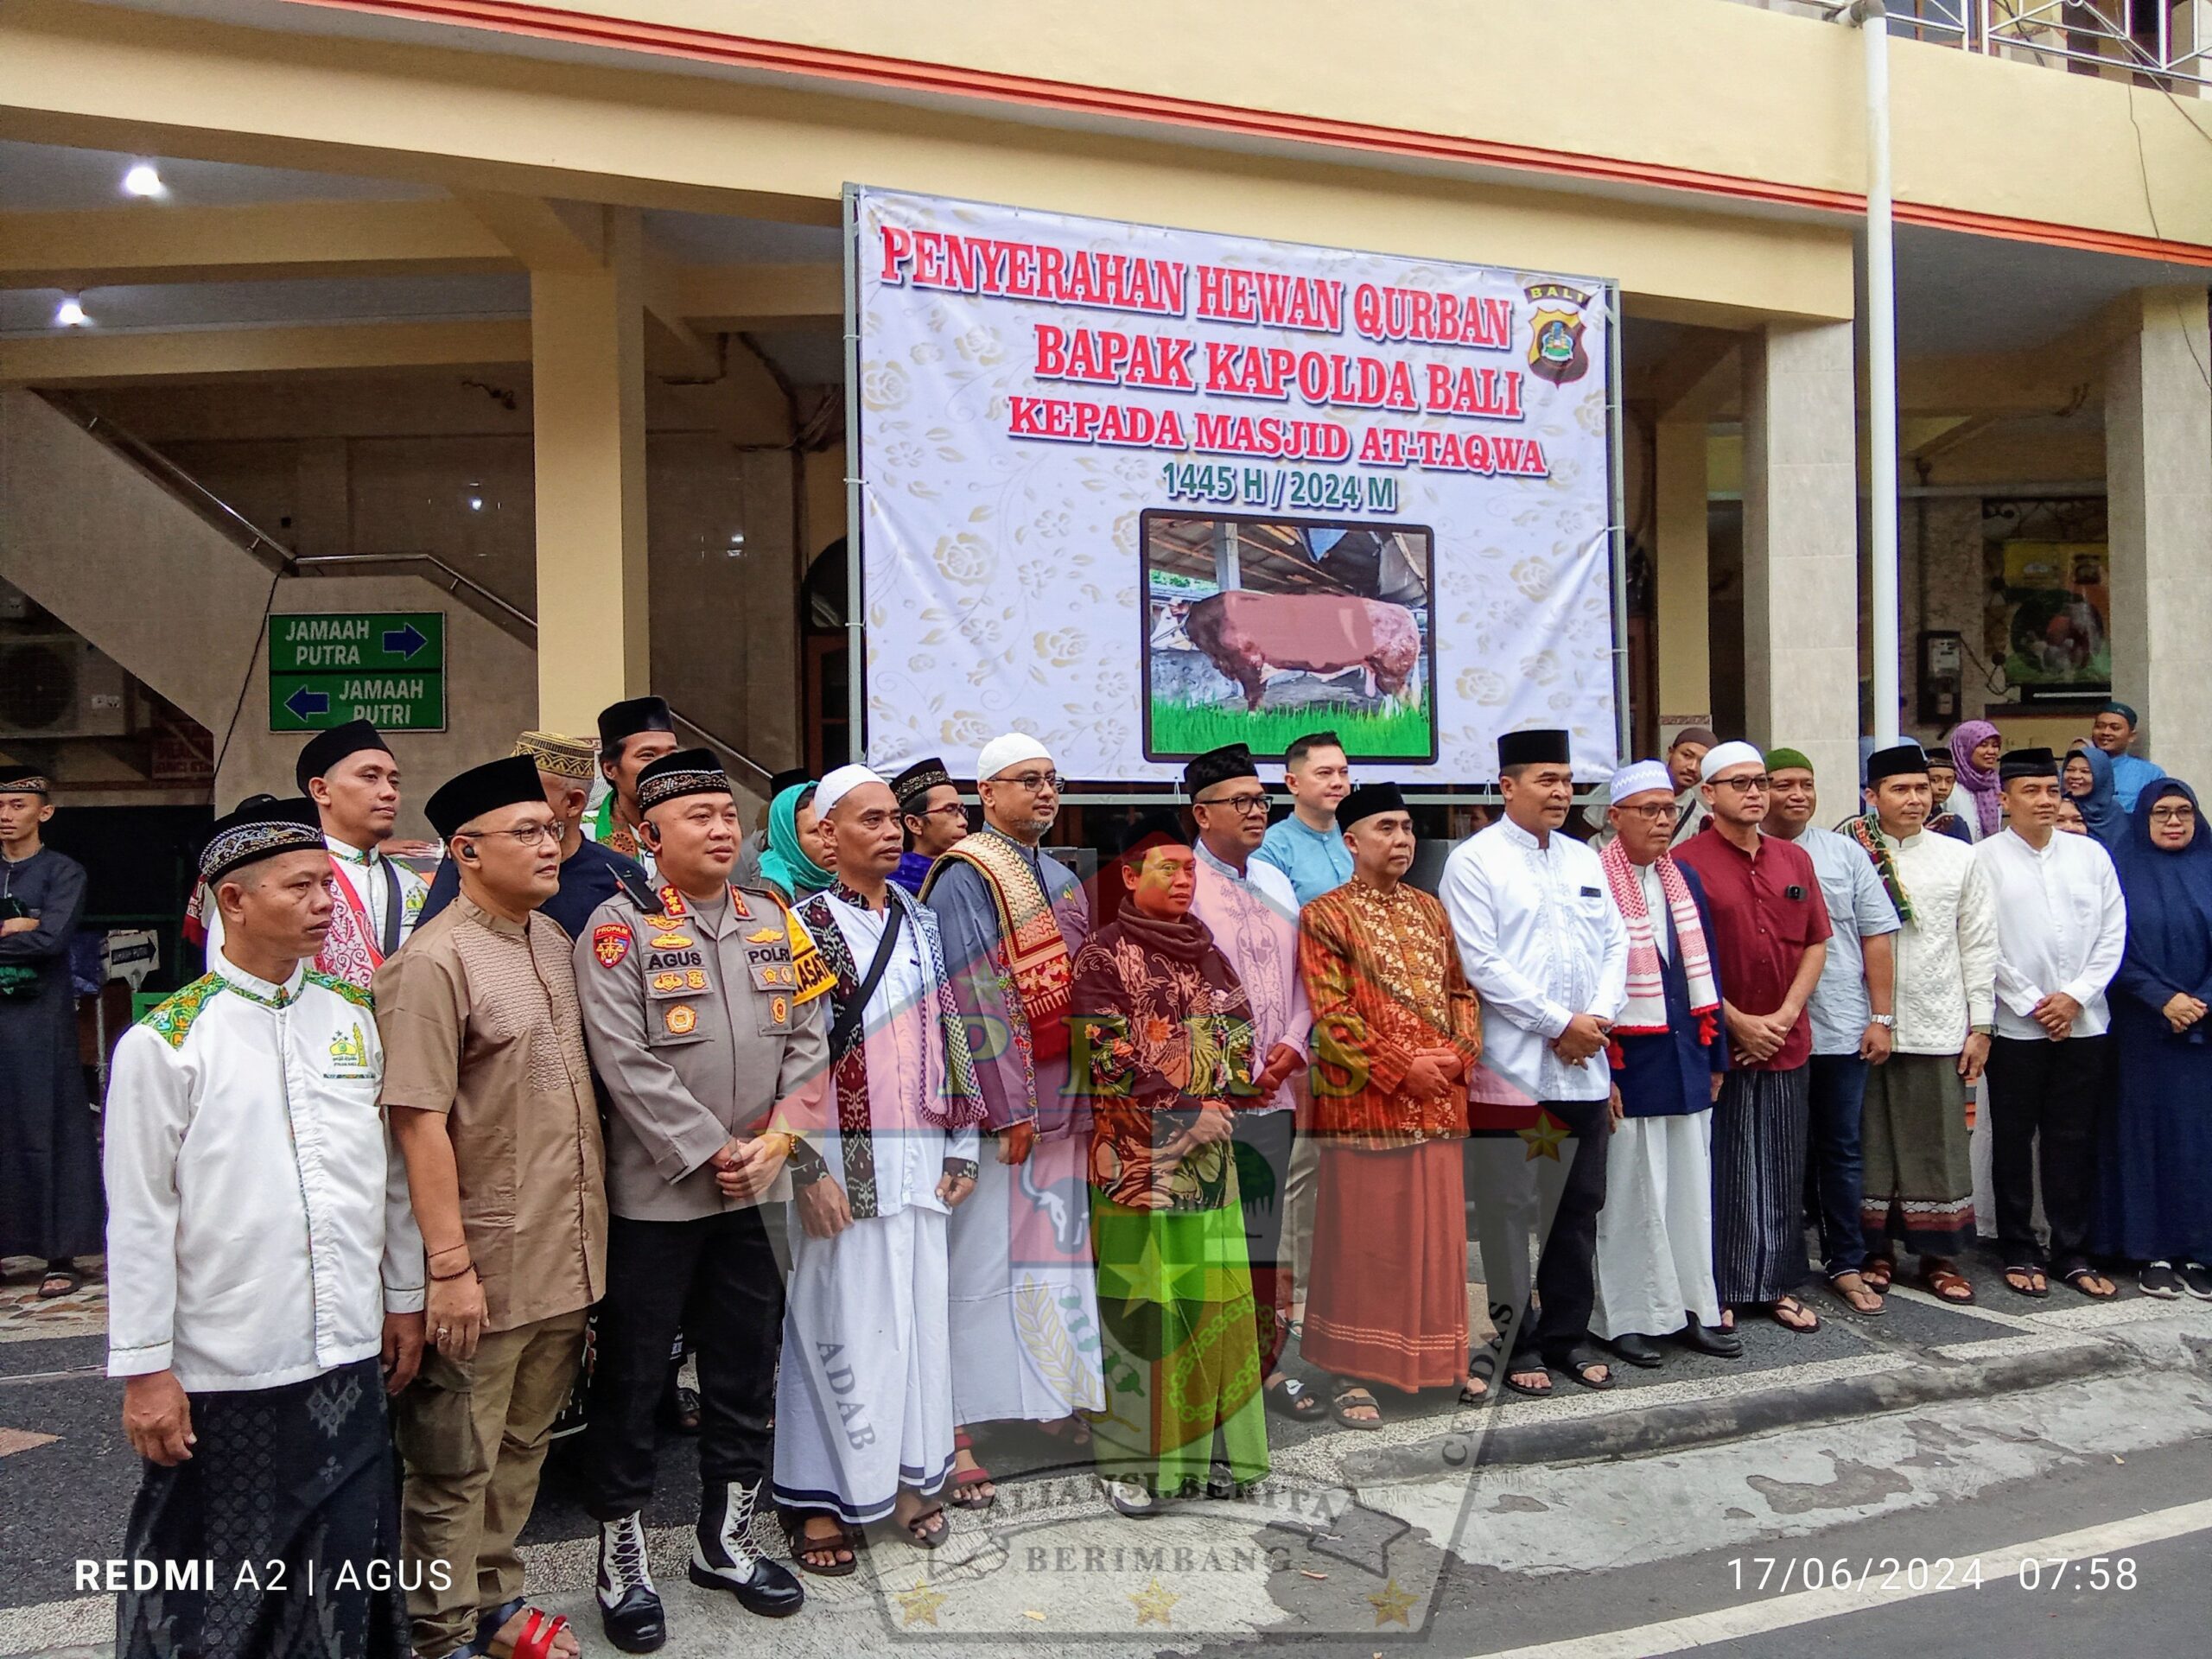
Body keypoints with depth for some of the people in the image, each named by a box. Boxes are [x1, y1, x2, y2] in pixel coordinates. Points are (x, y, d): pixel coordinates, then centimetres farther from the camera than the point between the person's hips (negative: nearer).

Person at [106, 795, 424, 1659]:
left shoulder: (352, 1014, 4)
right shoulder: (165, 1042, -10)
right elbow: (140, 1219, -9)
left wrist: (404, 1297, 13)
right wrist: (144, 1370, -8)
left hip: (349, 1358, 4)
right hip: (221, 1375, -4)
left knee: (347, 1572, 15)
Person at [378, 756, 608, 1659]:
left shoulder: (552, 940, 8)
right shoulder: (434, 962, -16)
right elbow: (420, 1123, -18)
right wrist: (450, 1266, -19)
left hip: (565, 1256, 7)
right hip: (486, 1264, -7)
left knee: (521, 1447, 20)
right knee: (457, 1464, 9)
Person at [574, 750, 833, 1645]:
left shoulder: (777, 922, 7)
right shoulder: (619, 926, -8)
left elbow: (809, 1041, 6)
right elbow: (628, 1062, -16)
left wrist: (775, 1140, -7)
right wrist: (711, 1154, -16)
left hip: (761, 1190, 5)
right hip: (655, 1193, -5)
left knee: (747, 1372, 15)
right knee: (631, 1380, 6)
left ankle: (726, 1537, 31)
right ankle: (623, 1558, 22)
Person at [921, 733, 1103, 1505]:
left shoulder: (1060, 880, 16)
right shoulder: (964, 881, -9)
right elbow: (973, 1001, -16)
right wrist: (1008, 1110, -19)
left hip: (1060, 1101, 8)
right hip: (995, 1106, -7)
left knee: (1059, 1252, 13)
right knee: (983, 1262, -4)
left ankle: (1058, 1398, 26)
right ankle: (958, 1430, 4)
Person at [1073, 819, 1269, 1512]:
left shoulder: (1208, 952, 13)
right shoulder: (1102, 955, -4)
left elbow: (1242, 1037, 10)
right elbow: (1110, 1059, -11)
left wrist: (1222, 1107, -7)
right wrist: (1186, 1116, -14)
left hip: (1209, 1146, 5)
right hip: (1137, 1155, -5)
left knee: (1211, 1295, 7)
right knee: (1136, 1302, -2)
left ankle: (1205, 1447, 18)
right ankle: (1128, 1460, 8)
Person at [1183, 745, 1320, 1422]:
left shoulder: (1277, 885, 15)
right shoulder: (1179, 884, -7)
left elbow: (1299, 979, 16)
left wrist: (1291, 1046, -1)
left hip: (1274, 1092, 7)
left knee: (1265, 1238, 13)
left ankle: (1265, 1366, 23)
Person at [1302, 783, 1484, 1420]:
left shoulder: (1430, 909, 15)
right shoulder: (1325, 916, -5)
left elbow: (1462, 990, 14)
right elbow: (1331, 1014, -12)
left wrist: (1458, 1055, -4)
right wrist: (1402, 1068, -16)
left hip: (1439, 1100, 6)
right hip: (1364, 1100, -6)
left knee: (1439, 1234, 12)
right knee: (1364, 1237, 0)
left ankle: (1440, 1359, 25)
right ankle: (1352, 1372, 9)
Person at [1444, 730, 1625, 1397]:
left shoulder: (1585, 860, 15)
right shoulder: (1475, 860, -5)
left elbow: (1616, 944, 13)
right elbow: (1481, 963, -13)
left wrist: (1599, 1017, -4)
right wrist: (1558, 1023, -12)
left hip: (1585, 1065, 6)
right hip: (1512, 1066, -6)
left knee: (1579, 1205, 13)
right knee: (1507, 1207, 2)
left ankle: (1567, 1334, 25)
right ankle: (1516, 1341, 14)